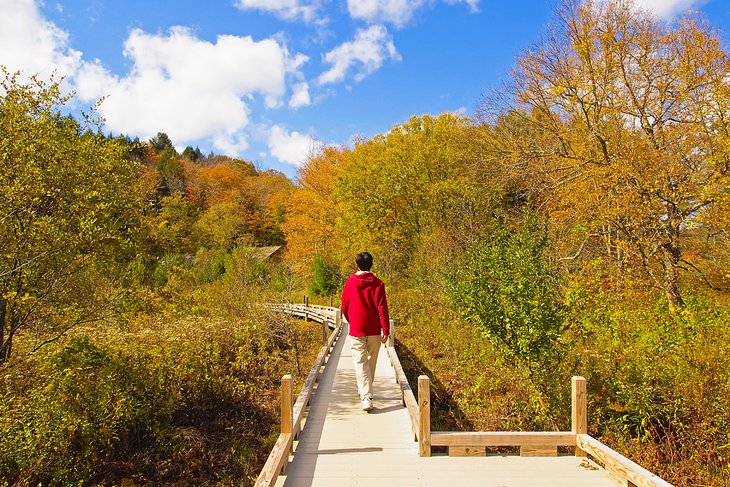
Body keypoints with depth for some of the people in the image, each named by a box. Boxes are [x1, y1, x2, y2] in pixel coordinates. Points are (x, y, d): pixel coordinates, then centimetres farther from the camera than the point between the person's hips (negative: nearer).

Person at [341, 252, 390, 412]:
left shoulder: (350, 282, -1)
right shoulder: (377, 284, -6)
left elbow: (344, 307, 8)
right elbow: (382, 309, -9)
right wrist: (386, 331, -6)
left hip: (356, 331, -1)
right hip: (374, 331, 1)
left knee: (361, 363, -1)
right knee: (371, 361, 18)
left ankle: (366, 397, -14)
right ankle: (364, 390, 34)